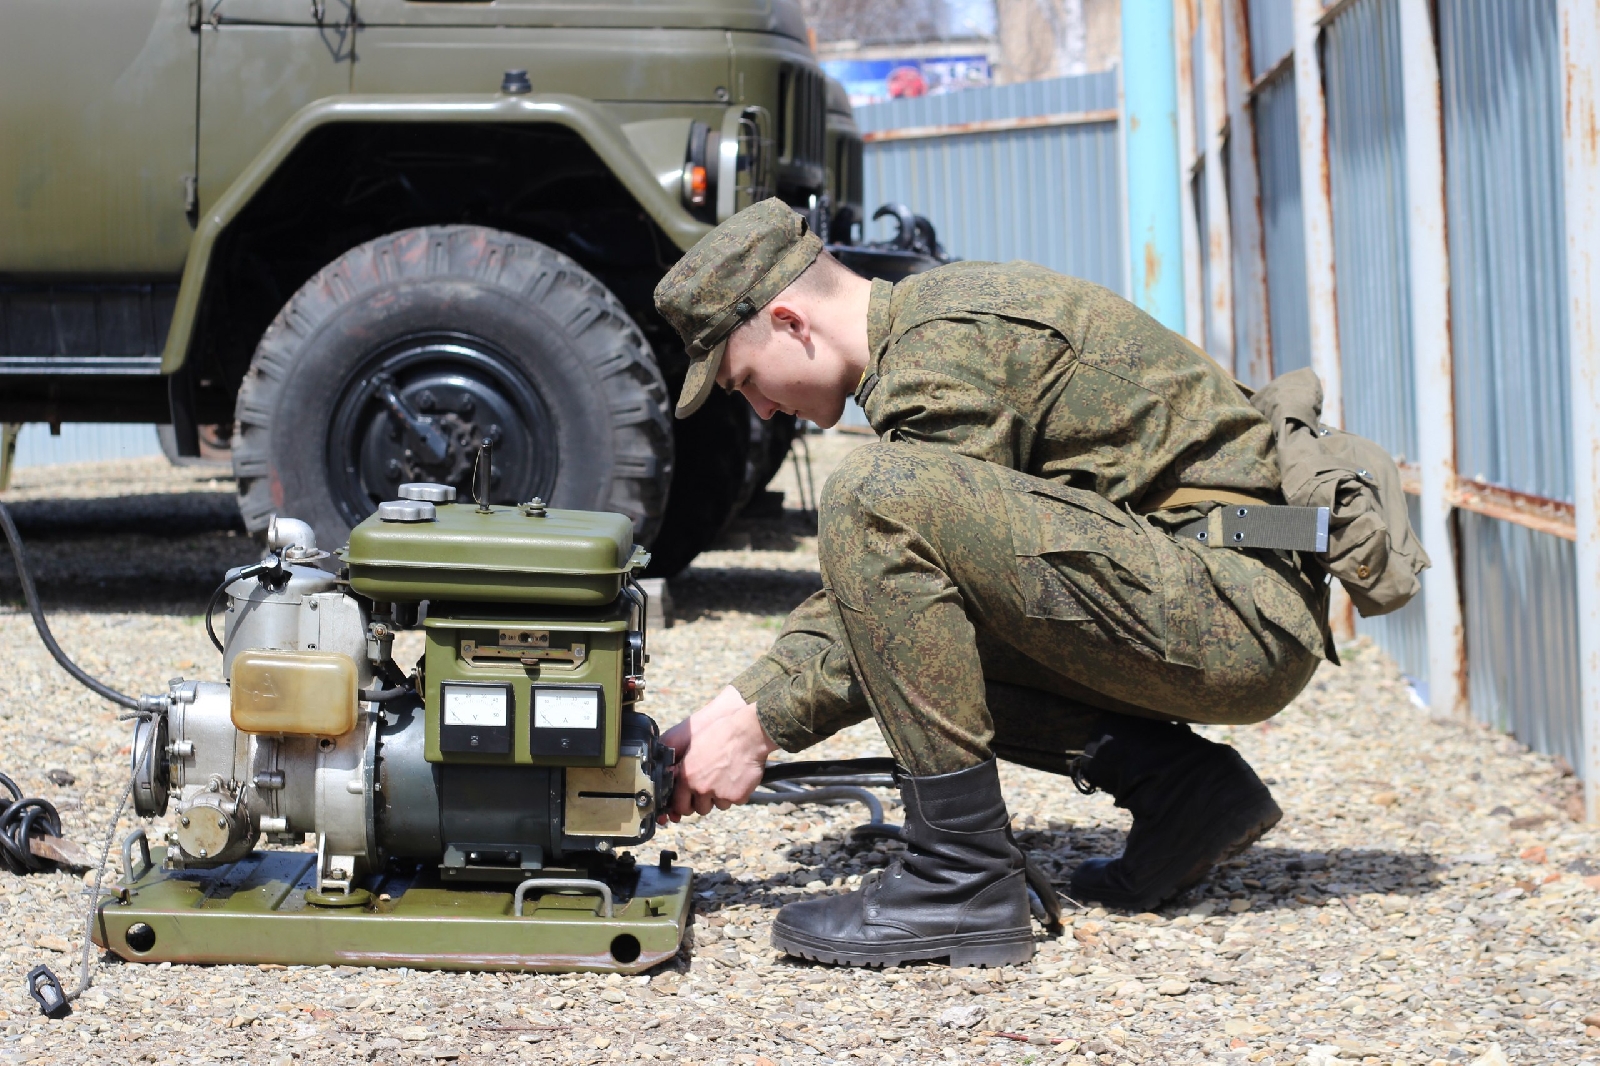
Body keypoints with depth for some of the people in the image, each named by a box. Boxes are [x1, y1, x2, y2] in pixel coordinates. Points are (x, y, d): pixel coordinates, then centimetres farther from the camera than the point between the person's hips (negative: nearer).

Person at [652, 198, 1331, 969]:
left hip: (1240, 605, -11)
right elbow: (878, 596, 20)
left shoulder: (948, 348, -13)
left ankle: (963, 878, -16)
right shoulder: (932, 318, 18)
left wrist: (756, 725, -8)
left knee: (877, 495, -22)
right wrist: (727, 711, 11)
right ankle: (1175, 783, 7)